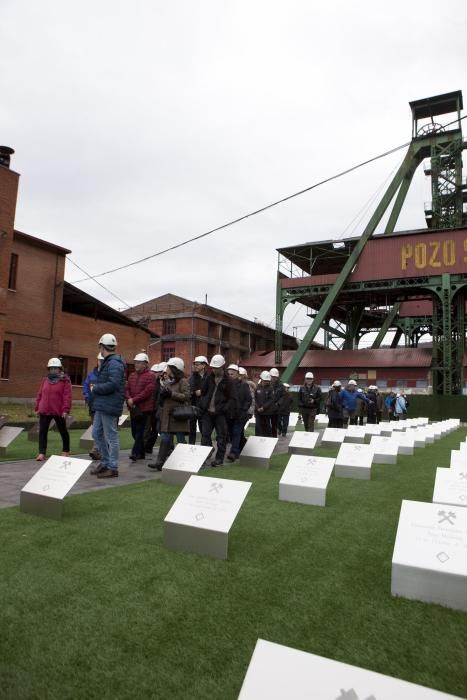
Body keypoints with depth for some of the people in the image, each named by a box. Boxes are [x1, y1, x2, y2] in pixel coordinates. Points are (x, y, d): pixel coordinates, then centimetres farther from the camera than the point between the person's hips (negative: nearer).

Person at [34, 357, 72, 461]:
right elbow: (40, 395, 14)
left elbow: (67, 396, -12)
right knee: (42, 431, -1)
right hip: (44, 411, 4)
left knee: (63, 431, 10)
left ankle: (66, 451, 26)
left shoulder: (65, 380, -7)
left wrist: (66, 410, -18)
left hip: (59, 411, -4)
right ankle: (42, 453, 2)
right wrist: (37, 408, 11)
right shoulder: (45, 380, 10)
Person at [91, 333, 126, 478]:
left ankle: (112, 468, 8)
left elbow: (113, 384, -26)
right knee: (97, 433, 16)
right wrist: (96, 387, 2)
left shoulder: (114, 363, -16)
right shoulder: (107, 362, 16)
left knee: (111, 437, -1)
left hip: (109, 406, -10)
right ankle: (105, 462, 28)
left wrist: (95, 388, -14)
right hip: (101, 406, 10)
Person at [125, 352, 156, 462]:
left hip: (144, 408, -7)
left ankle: (135, 453, -8)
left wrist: (134, 400, -16)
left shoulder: (150, 375, -6)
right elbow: (127, 389, 12)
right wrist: (129, 399, -9)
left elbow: (148, 391, -16)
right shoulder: (132, 375, 15)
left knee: (140, 431, -9)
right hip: (133, 408, 7)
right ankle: (141, 453, 23)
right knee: (134, 431, 11)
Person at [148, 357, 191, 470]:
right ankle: (160, 461, 4)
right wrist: (163, 394, 1)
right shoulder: (167, 380, 16)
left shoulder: (183, 381, -7)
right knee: (165, 439, 4)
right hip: (167, 414, 7)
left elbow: (187, 396, -16)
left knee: (181, 440, 2)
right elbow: (164, 395, 25)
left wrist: (172, 394, -18)